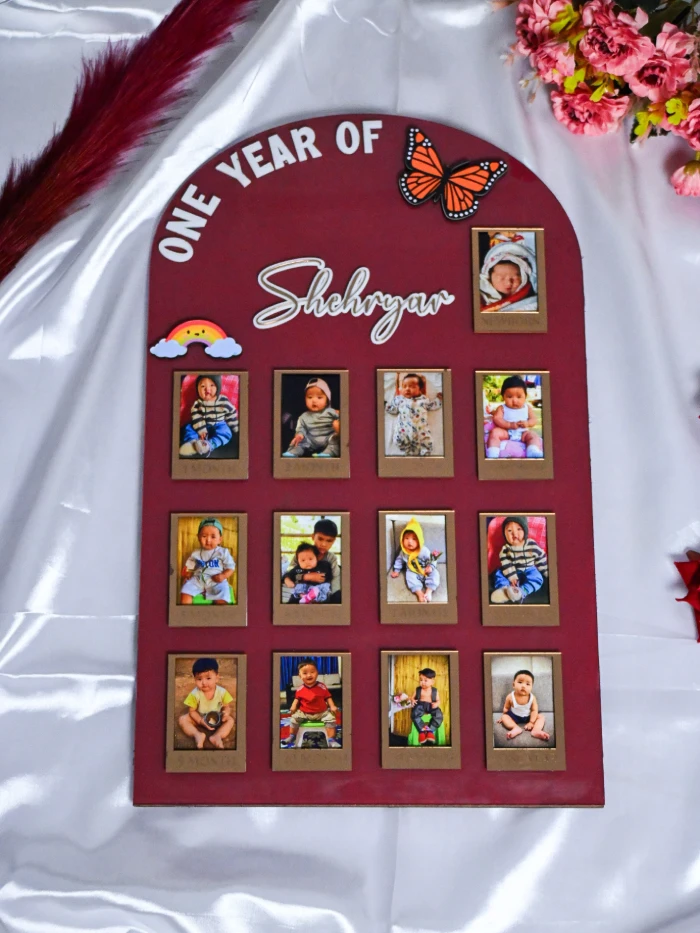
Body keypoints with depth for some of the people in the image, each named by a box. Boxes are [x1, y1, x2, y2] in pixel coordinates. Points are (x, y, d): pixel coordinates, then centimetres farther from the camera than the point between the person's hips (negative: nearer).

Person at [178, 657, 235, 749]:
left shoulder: (222, 692, -21)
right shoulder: (195, 694, -25)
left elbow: (227, 706, -9)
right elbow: (192, 711, -16)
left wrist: (226, 712, -32)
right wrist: (200, 721, -30)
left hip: (216, 719, 1)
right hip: (199, 718, -1)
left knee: (230, 719, -20)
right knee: (182, 720, -21)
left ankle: (217, 736, -34)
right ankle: (198, 735, -34)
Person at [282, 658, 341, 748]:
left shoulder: (322, 687, -8)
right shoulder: (299, 690, -5)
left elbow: (328, 698, -1)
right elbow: (297, 699, 9)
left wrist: (332, 706, -16)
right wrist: (293, 707, -9)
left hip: (322, 712, -1)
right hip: (304, 713, 1)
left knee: (331, 718, -21)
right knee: (294, 718, -18)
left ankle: (331, 740, -11)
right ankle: (292, 736, 6)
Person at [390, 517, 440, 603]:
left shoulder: (424, 551, -20)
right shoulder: (403, 552, -11)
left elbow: (431, 560, -10)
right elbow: (399, 560, 8)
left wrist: (430, 567, -27)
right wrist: (396, 570, 9)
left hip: (425, 571, -1)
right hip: (413, 572, 1)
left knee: (434, 574, -24)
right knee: (410, 577, -28)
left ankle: (429, 591, -30)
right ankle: (419, 593, -38)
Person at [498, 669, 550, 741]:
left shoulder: (532, 698, -20)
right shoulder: (510, 697, -21)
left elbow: (534, 710, -15)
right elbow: (506, 708, -5)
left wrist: (531, 722, -19)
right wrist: (504, 717, 1)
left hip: (528, 717, 1)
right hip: (514, 716, -1)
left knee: (541, 717, -17)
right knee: (504, 717, -23)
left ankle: (536, 730, -40)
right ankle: (516, 728, -40)